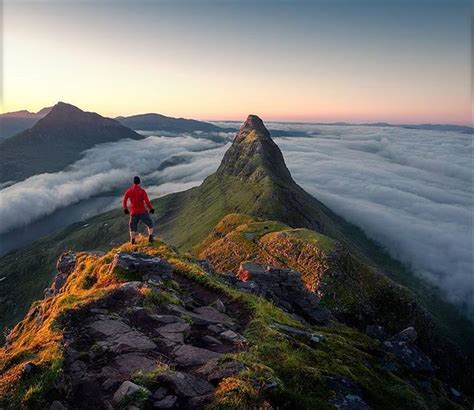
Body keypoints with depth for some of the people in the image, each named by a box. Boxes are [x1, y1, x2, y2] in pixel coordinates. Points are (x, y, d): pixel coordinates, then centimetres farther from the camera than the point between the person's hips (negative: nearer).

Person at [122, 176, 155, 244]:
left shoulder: (129, 190, 1)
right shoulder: (142, 191, -10)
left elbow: (124, 201, 7)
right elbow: (147, 201, -15)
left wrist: (125, 209, 23)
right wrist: (151, 208, -1)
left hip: (133, 212, 3)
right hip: (142, 212, -3)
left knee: (133, 227, 17)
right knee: (150, 224, 14)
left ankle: (132, 240, 3)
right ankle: (150, 237, 2)